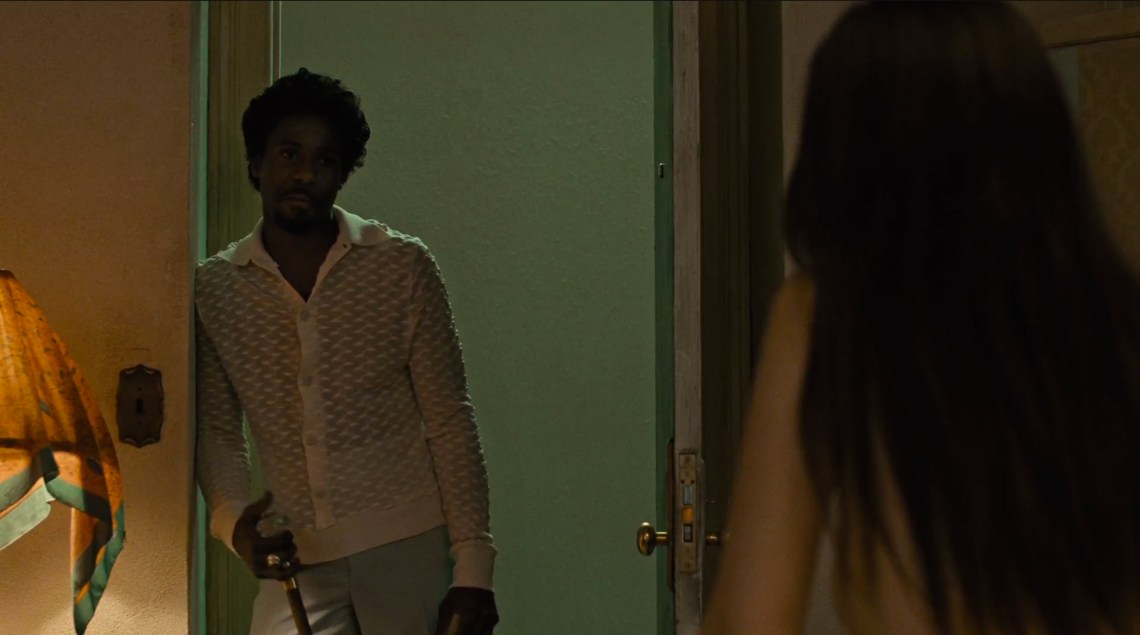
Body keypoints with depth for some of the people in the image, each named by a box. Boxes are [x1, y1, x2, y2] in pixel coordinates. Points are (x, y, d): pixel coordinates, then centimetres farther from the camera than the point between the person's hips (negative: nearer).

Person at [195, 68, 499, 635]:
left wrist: (473, 566, -7)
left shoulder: (402, 265, -2)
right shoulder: (213, 289, 3)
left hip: (408, 548, -1)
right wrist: (231, 520, -12)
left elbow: (449, 421, -2)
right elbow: (217, 431, 9)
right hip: (296, 560, 1)